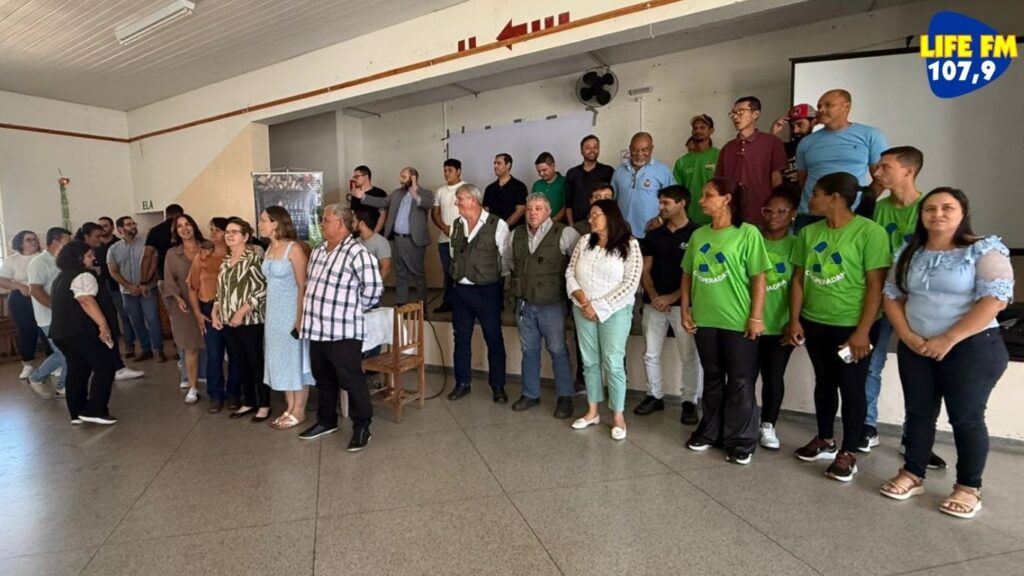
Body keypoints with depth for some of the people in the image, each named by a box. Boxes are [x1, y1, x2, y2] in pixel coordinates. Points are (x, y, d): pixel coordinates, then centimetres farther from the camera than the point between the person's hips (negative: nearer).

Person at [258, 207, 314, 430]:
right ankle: (289, 408, 23)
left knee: (295, 358, 1)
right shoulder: (269, 249, 9)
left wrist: (299, 318, -19)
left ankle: (299, 411, 12)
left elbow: (303, 286, -16)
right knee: (281, 360, 12)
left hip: (291, 312, -8)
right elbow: (270, 282, 13)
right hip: (274, 312, 8)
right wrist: (270, 312, 10)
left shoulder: (294, 248, -14)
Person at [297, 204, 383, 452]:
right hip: (317, 329, 8)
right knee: (323, 379, 20)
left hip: (343, 331, -8)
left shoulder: (357, 252, -14)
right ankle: (326, 421, 37)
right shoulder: (318, 251, 13)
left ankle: (361, 427, 14)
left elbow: (374, 287, -18)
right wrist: (307, 314, 17)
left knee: (351, 380, 1)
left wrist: (354, 308, -5)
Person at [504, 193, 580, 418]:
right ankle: (530, 394, 29)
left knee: (558, 351, 5)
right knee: (529, 350, 15)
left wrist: (568, 279, -7)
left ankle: (565, 397, 20)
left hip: (552, 304, -5)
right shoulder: (516, 235, 4)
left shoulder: (564, 233, -13)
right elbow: (508, 260, 22)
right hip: (524, 303, 5)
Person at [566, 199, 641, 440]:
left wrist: (599, 307, -14)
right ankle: (592, 411, 24)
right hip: (583, 311, 4)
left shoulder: (629, 245, -7)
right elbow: (570, 273, 6)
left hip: (614, 312, -4)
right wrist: (582, 299, -11)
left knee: (613, 364, -2)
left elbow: (630, 284, -13)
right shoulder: (584, 242, 7)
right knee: (590, 362, 11)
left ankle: (618, 416, 13)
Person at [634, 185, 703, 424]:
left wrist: (672, 297, -11)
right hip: (654, 303, 5)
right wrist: (653, 296, -7)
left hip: (684, 304, -4)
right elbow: (645, 270, 9)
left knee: (690, 356, 1)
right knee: (650, 353, 9)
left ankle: (690, 402, 14)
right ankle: (654, 396, 23)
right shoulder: (653, 235, 11)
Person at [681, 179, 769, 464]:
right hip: (704, 320, 5)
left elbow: (759, 278, -8)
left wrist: (756, 316, -11)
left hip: (738, 321, -5)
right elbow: (688, 275, 11)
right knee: (712, 379, 17)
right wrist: (685, 309, 6)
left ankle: (741, 442, 18)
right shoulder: (698, 235, 7)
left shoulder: (748, 234, -8)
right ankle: (710, 431, 31)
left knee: (740, 382, 6)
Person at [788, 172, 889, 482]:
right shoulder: (808, 232, 5)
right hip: (814, 323, 6)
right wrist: (795, 320, 2)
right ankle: (825, 441, 33)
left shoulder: (869, 232, -12)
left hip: (851, 326, -5)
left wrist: (863, 331, -17)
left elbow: (875, 286, -14)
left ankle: (848, 452, 18)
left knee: (852, 388, 5)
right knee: (824, 382, 17)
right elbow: (799, 279, 8)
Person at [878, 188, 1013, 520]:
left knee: (966, 417, 2)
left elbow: (995, 300, -17)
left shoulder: (984, 251, -7)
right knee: (919, 413, 11)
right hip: (916, 349, 5)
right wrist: (908, 336, -7)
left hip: (972, 348, -4)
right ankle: (912, 475, 24)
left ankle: (968, 488, 17)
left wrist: (949, 339, -20)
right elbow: (891, 297, 8)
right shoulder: (909, 254, 8)